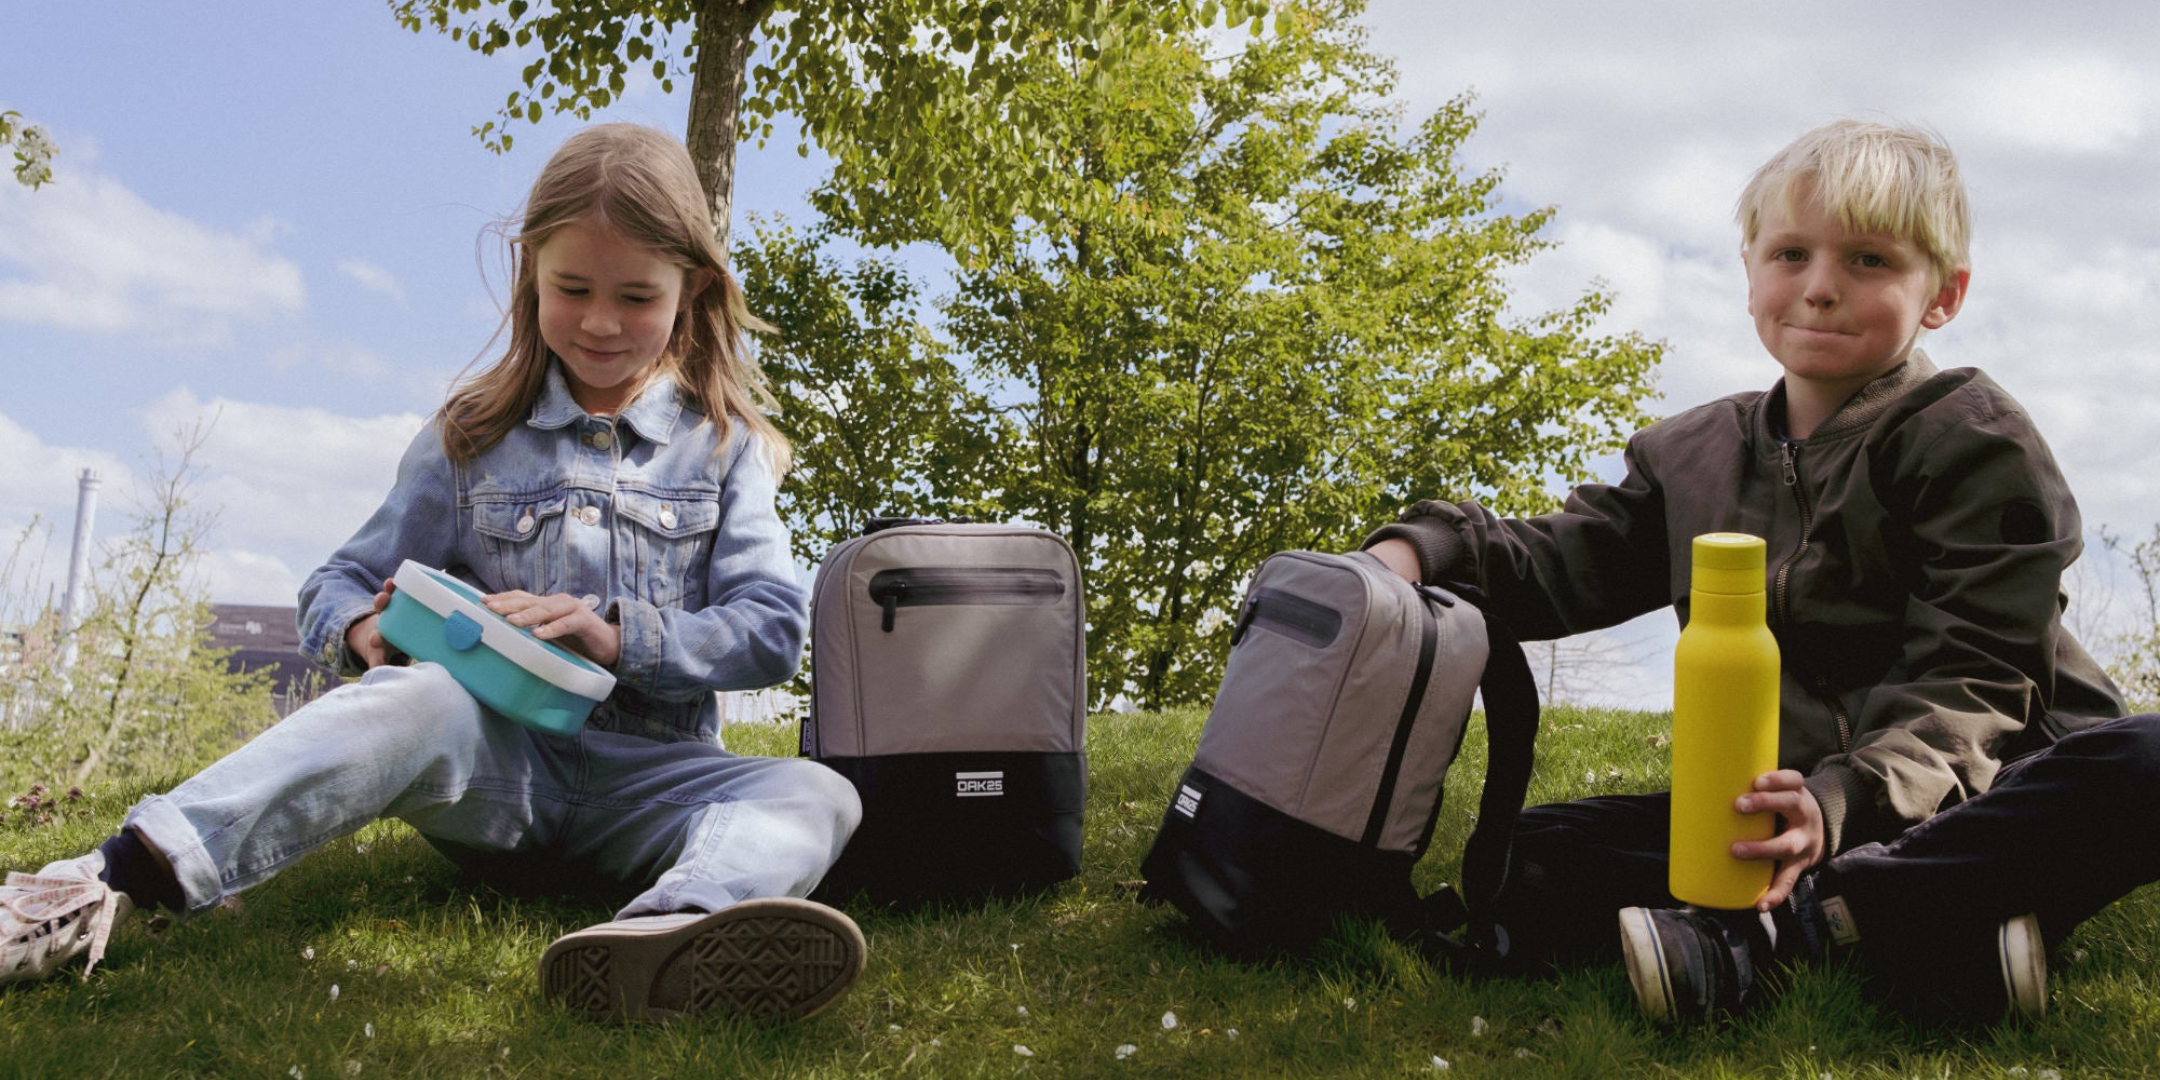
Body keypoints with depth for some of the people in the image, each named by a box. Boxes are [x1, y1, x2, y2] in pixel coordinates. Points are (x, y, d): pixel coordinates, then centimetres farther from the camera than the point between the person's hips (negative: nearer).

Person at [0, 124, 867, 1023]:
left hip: (645, 780, 1)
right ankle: (114, 883, -46)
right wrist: (368, 629, -11)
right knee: (420, 697, -35)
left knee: (818, 794, -30)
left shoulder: (723, 443, 9)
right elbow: (336, 586, 15)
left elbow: (772, 630, 1)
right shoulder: (473, 437, 12)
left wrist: (617, 635, -15)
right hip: (494, 756, 0)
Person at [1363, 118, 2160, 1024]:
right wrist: (1424, 547, -7)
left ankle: (1779, 923, -35)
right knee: (1525, 856, -16)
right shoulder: (1693, 457, 15)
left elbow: (1968, 683, -13)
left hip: (1962, 797, -3)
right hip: (1782, 808, 4)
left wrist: (1839, 803, -32)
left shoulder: (1974, 441, -3)